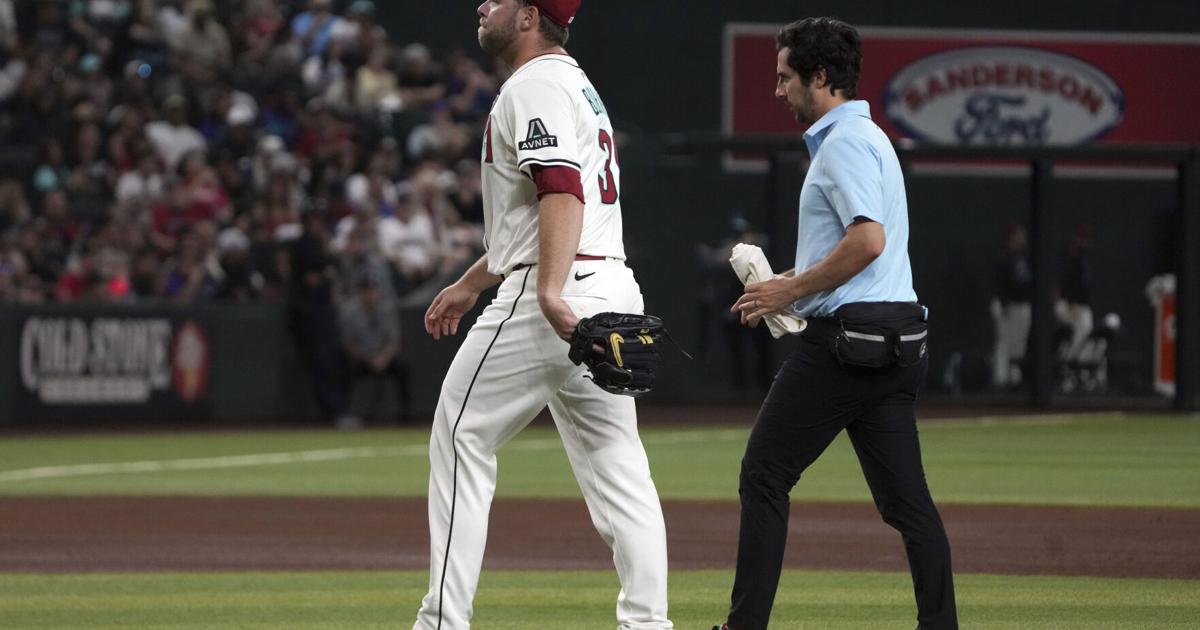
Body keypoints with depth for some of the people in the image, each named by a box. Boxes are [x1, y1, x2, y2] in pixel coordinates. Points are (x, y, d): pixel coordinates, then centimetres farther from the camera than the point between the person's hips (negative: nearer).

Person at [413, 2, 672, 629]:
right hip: (613, 290, 10)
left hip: (555, 301, -10)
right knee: (616, 465, 6)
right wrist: (469, 284, 34)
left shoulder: (535, 85, -9)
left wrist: (550, 293, -34)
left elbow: (562, 190, -24)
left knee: (461, 440, -1)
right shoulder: (576, 84, 24)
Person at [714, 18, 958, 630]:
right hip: (898, 339, 10)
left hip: (847, 337, -10)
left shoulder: (843, 142, -11)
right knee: (904, 494, 6)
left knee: (765, 476, -3)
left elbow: (868, 240, -24)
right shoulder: (870, 137, 22)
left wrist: (791, 290, -16)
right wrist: (784, 283, 18)